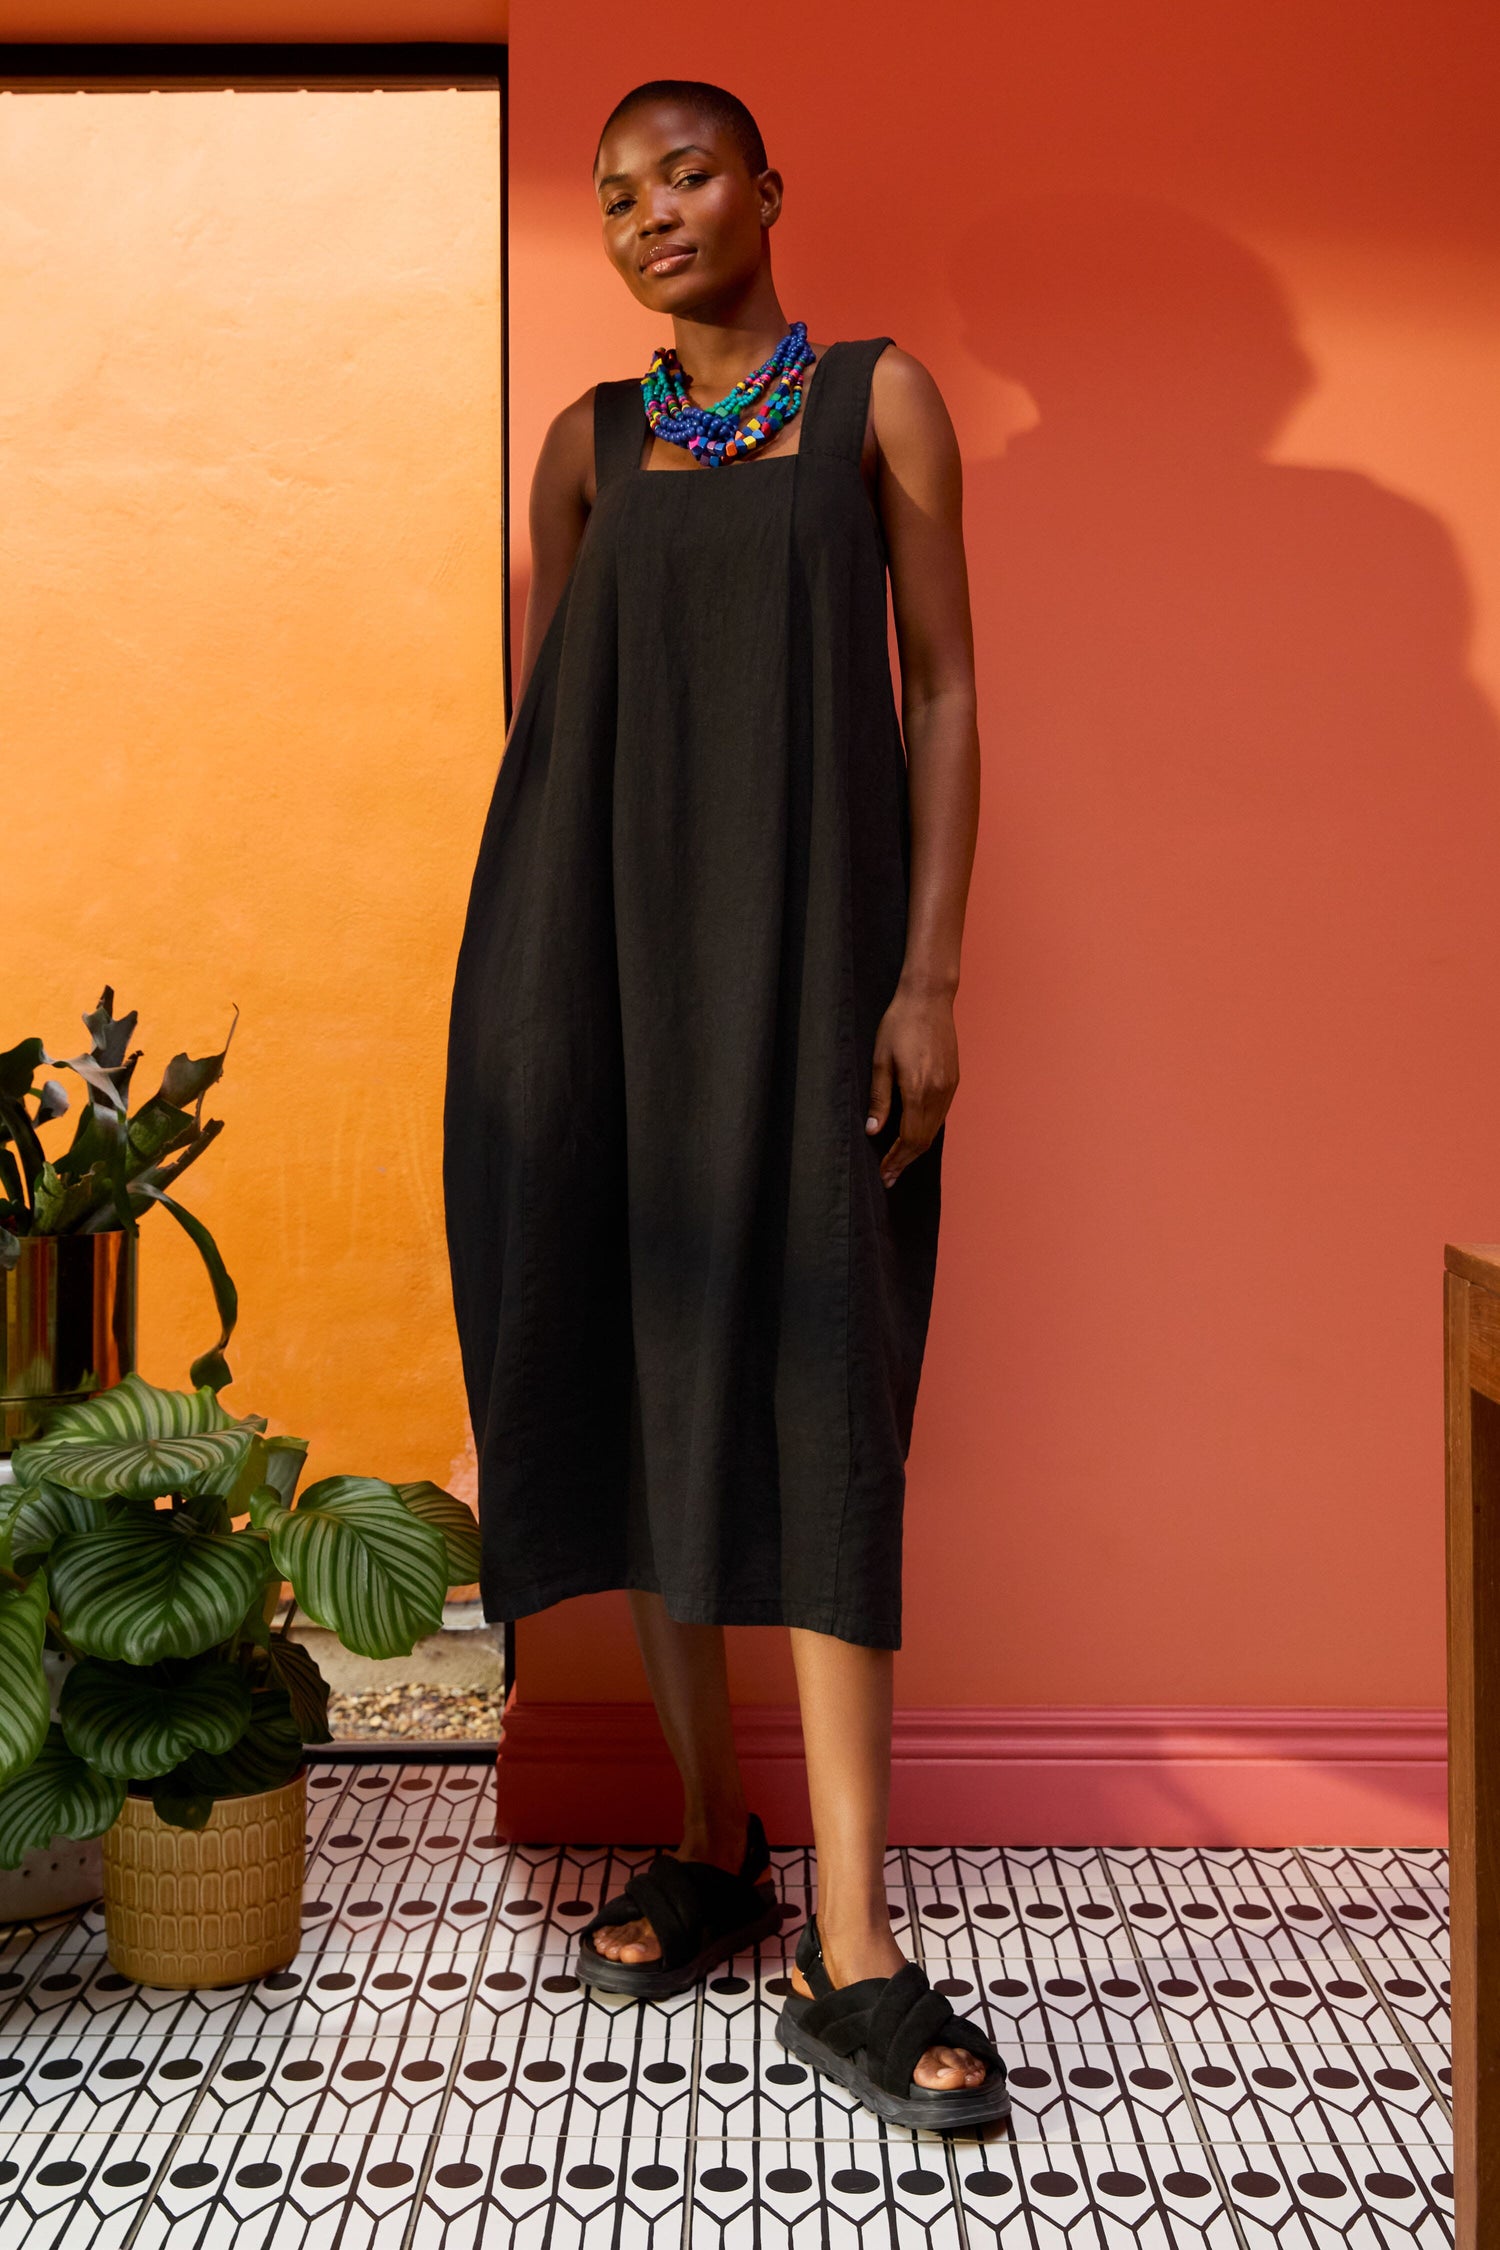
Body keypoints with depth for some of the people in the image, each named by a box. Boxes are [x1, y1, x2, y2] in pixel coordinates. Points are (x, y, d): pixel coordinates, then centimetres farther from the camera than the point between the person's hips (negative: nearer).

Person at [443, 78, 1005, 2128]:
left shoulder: (881, 395, 9)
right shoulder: (592, 439, 16)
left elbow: (944, 689, 2)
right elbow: (539, 714, 15)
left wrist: (928, 970, -9)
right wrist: (527, 977, 6)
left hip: (805, 934, -3)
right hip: (604, 936, 3)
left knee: (810, 1381, -10)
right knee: (638, 1364, 2)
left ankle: (853, 1952, -9)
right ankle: (714, 1843, 16)